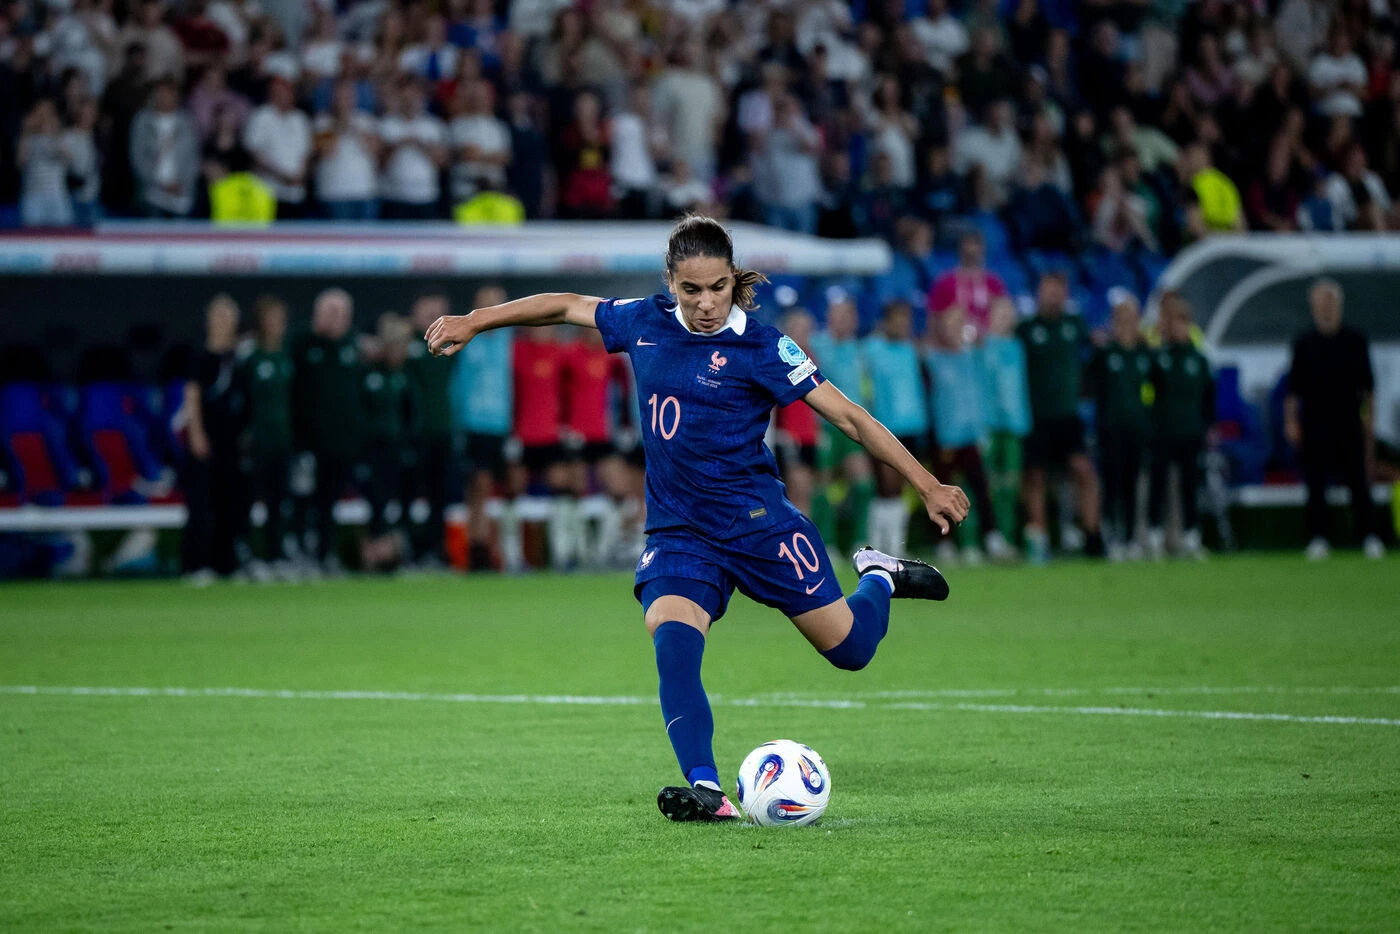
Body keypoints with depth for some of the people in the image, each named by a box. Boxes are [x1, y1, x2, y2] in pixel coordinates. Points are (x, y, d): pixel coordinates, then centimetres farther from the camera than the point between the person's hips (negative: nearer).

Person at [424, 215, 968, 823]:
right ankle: (706, 791, -32)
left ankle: (880, 578, 36)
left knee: (850, 649, 2)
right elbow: (567, 307, 19)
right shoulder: (644, 323, 2)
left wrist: (926, 485, -10)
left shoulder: (759, 347, -10)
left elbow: (848, 416, -9)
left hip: (758, 521, -3)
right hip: (677, 533, 3)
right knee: (672, 641, -26)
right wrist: (473, 322, 22)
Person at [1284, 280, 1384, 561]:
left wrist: (1369, 420, 5)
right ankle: (1318, 539, 3)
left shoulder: (1354, 341, 8)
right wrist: (1291, 420, -3)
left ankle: (1369, 537, 2)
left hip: (1349, 422, 0)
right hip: (1315, 424, 0)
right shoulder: (1304, 345, 7)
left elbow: (1367, 385, 10)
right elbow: (1293, 388, 7)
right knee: (1316, 483, -1)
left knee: (1358, 481, -2)